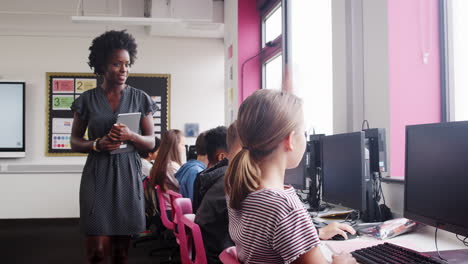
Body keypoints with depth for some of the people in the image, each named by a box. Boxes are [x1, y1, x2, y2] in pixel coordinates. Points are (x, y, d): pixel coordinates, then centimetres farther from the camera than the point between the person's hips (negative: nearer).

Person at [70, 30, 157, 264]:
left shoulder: (140, 99, 4)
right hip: (97, 176, -1)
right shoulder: (87, 99, 3)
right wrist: (96, 144, -13)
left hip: (128, 175, 1)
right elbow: (75, 142, 8)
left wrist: (130, 136, -16)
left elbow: (151, 142, 5)